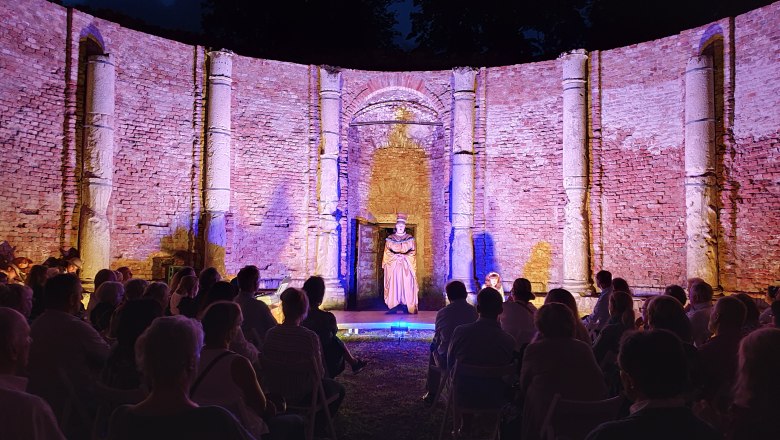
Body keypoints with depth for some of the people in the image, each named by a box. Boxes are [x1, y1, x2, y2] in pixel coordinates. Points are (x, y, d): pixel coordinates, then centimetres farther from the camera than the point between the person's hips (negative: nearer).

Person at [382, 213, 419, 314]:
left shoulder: (410, 239, 8)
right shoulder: (390, 239, 9)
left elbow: (413, 253, 4)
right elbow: (387, 253, 6)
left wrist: (404, 256, -11)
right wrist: (395, 256, -10)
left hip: (406, 266, 0)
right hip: (393, 266, 0)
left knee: (406, 285, -6)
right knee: (393, 285, -6)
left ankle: (406, 307, -3)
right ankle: (393, 307, -4)